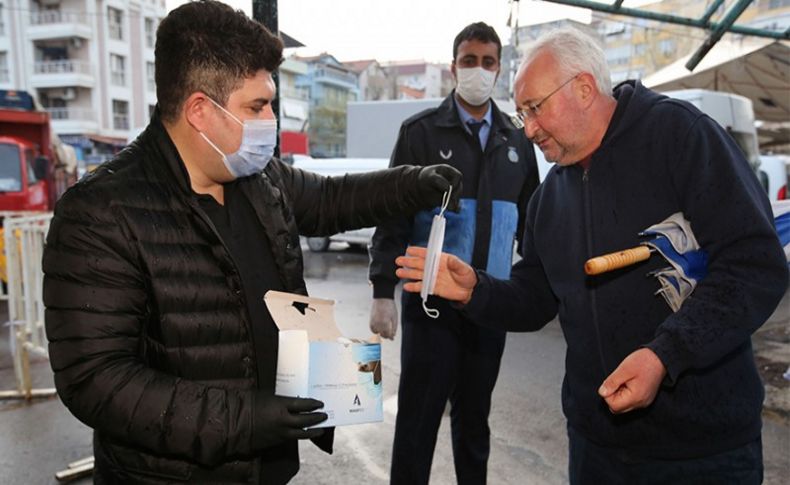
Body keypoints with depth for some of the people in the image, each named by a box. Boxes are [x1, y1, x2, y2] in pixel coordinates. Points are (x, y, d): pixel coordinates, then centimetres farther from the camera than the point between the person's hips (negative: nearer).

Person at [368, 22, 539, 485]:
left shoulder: (517, 141, 11)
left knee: (474, 419, 17)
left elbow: (530, 222, 16)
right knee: (417, 420, 4)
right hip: (431, 301, -3)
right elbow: (393, 215, -5)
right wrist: (383, 291, -12)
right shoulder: (420, 132, -1)